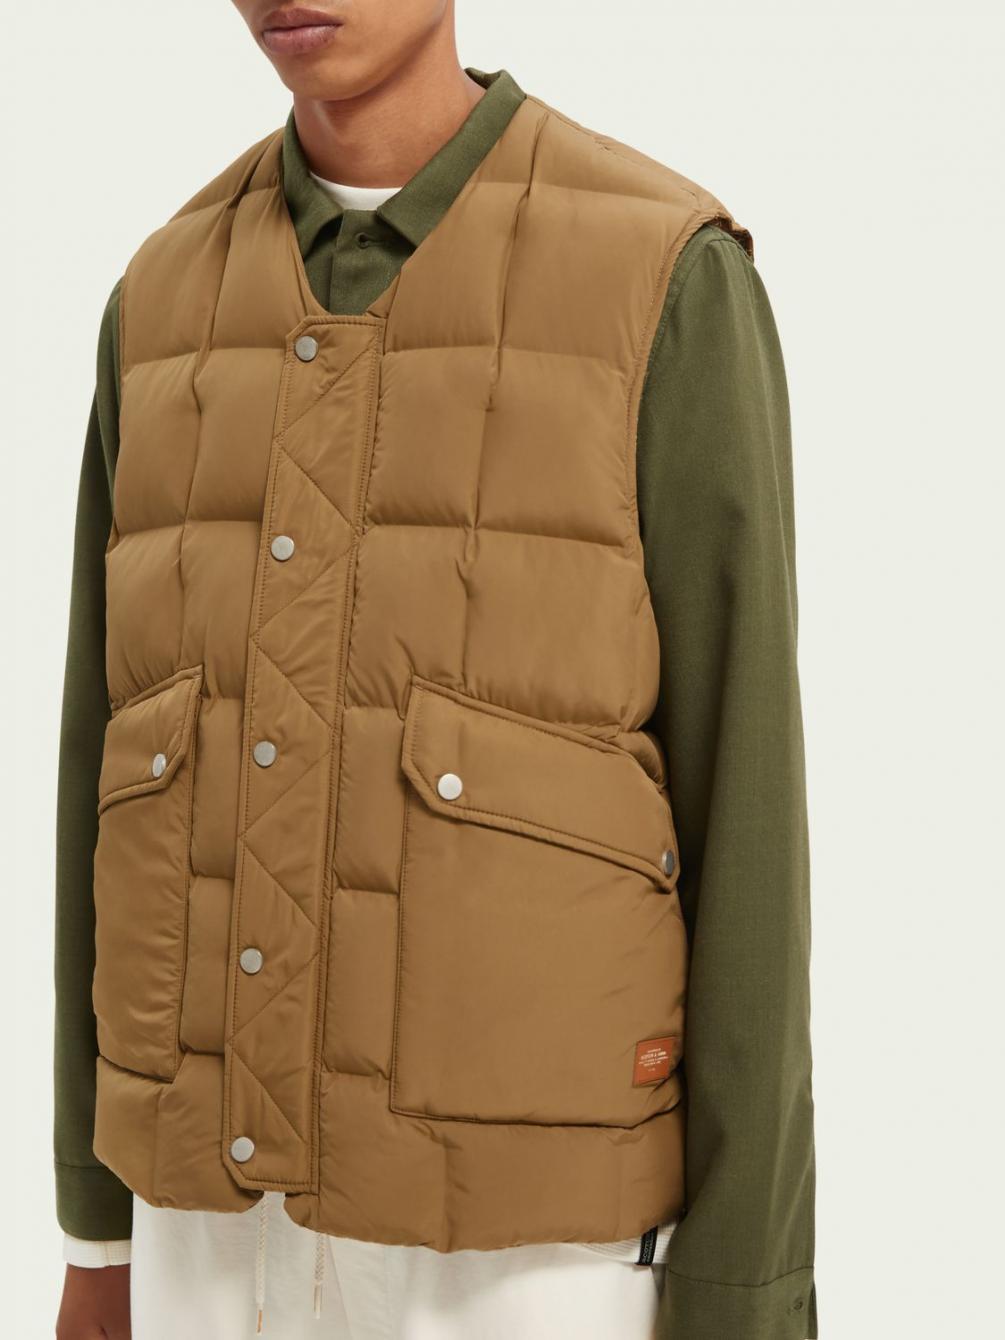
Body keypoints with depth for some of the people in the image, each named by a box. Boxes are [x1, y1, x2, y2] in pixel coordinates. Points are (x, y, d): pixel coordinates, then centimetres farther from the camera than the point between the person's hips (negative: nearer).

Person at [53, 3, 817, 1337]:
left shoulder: (674, 290, -9)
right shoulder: (171, 306, 6)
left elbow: (742, 794, -10)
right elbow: (114, 769, 11)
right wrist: (101, 1222, 13)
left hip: (524, 1205, -4)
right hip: (238, 1201, 5)